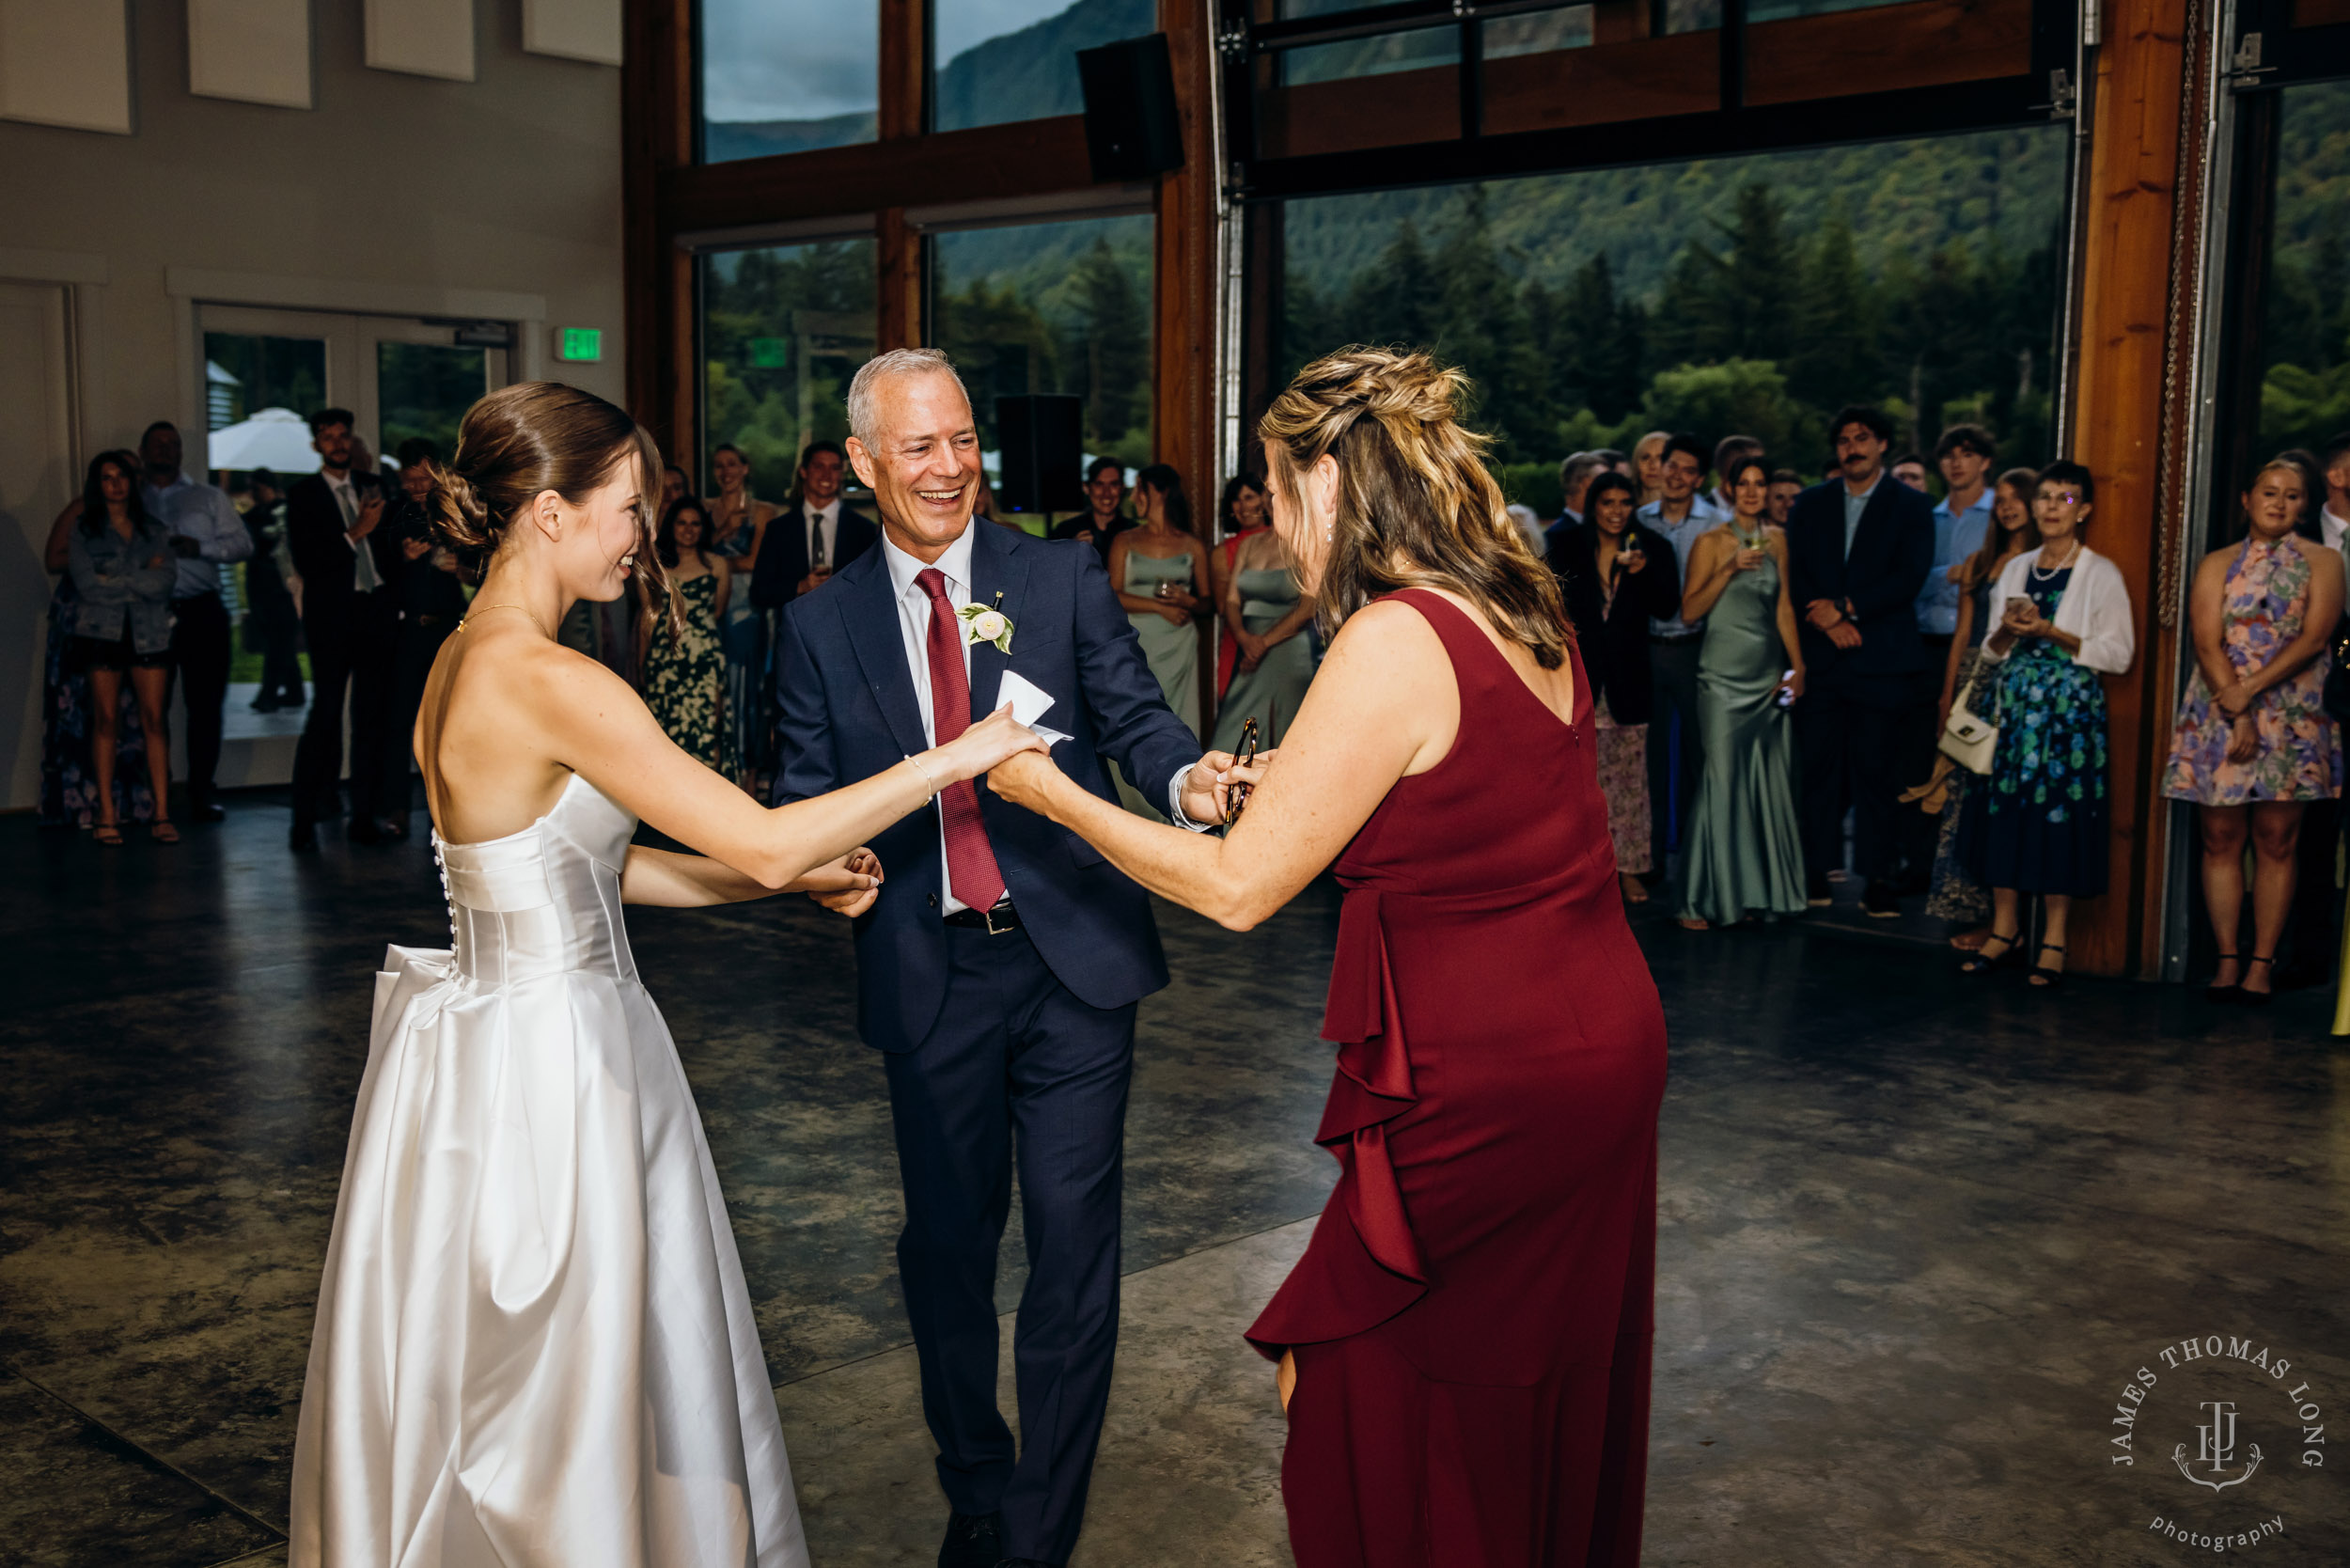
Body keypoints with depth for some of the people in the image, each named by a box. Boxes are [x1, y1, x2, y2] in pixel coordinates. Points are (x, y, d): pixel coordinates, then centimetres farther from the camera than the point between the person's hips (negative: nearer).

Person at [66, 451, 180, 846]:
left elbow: (167, 581, -3)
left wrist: (117, 582, -8)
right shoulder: (83, 533, 7)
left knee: (154, 719, -4)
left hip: (149, 632, 1)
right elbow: (87, 586, -6)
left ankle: (161, 814, -3)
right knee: (105, 720, -3)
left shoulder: (156, 530, 12)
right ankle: (107, 816, 0)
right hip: (102, 631, -1)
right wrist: (143, 581, -5)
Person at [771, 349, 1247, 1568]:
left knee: (1074, 1240, -2)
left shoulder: (1062, 579, 3)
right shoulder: (822, 625, 7)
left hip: (1070, 960, -2)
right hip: (927, 975, 2)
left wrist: (1185, 778, -25)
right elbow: (806, 797, 9)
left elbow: (1133, 715, -3)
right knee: (947, 1240, 15)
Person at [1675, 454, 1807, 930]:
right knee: (1721, 781, -7)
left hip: (1769, 673, 5)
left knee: (1768, 782, 6)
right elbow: (1690, 610, -8)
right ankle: (1704, 899, 0)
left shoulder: (1776, 539, 11)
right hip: (1725, 675, -5)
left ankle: (1759, 889, 16)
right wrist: (1730, 569, -18)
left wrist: (1797, 665, 7)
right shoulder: (1712, 543, -3)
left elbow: (1783, 606, 13)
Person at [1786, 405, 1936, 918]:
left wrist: (1845, 607, -10)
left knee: (1876, 769, -3)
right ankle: (1817, 870, 7)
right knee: (1819, 764, 1)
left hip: (1883, 658, -2)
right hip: (1821, 657, 2)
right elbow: (1797, 575, 7)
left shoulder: (1910, 505, 6)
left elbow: (1910, 577, -5)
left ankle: (1878, 877, 2)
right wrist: (1830, 623, -8)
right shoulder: (1810, 503, 14)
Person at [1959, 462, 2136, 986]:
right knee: (2005, 808, 1)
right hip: (2016, 705, 5)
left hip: (2071, 710, -5)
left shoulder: (2101, 574, -1)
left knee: (2060, 812, -6)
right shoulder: (2017, 568, 14)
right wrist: (2008, 630, -6)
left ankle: (2054, 939, 2)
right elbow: (1992, 651, 16)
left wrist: (2051, 632, -15)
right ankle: (2005, 929, 10)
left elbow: (2119, 653, -6)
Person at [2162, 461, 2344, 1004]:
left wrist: (2251, 691, -15)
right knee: (2221, 840, 0)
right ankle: (2228, 960, 6)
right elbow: (2207, 644, -2)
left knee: (2276, 841, -1)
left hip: (2290, 721, -1)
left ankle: (2262, 963, 3)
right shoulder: (2217, 565, 9)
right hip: (2217, 717, 1)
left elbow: (2314, 638, -7)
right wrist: (2236, 715, -13)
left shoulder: (2322, 562, 7)